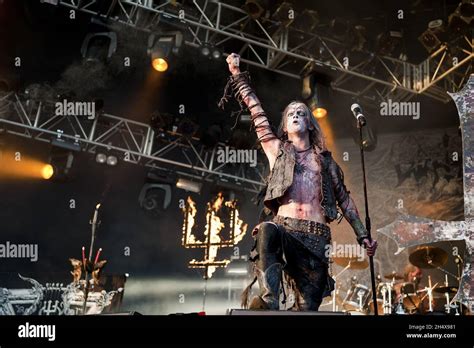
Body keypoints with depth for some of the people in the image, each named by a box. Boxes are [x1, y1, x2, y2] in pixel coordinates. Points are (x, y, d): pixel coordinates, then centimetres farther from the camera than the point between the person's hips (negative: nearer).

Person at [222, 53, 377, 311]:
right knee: (267, 229, -39)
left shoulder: (325, 159, 22)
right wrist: (238, 76, 16)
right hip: (285, 227, -3)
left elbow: (344, 198, 23)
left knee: (308, 306, -8)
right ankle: (270, 300, -51)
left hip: (316, 236, 3)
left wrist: (362, 235, 18)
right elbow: (257, 114, 17)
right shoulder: (277, 150, 20)